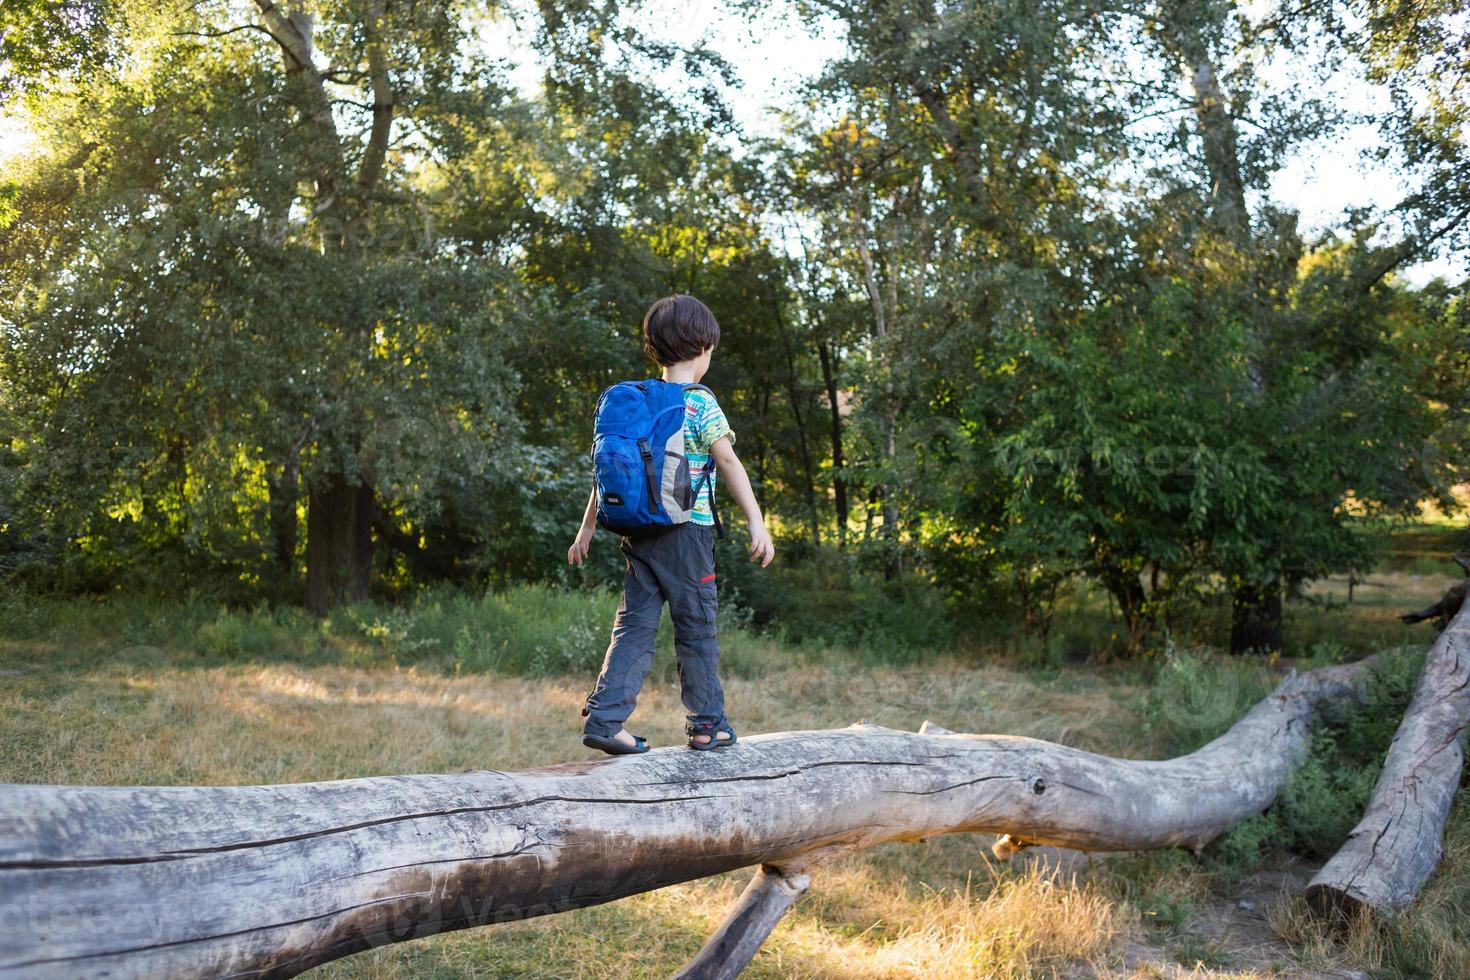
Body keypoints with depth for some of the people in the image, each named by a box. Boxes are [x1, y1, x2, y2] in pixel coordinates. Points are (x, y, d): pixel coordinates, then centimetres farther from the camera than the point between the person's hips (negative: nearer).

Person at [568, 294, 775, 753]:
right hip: (687, 531, -5)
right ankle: (707, 723, 15)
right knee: (696, 627, 5)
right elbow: (729, 463, -13)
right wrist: (757, 523, -16)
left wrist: (588, 528, 17)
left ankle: (604, 717, -2)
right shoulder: (700, 403, -6)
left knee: (635, 625, 7)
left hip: (639, 532, 5)